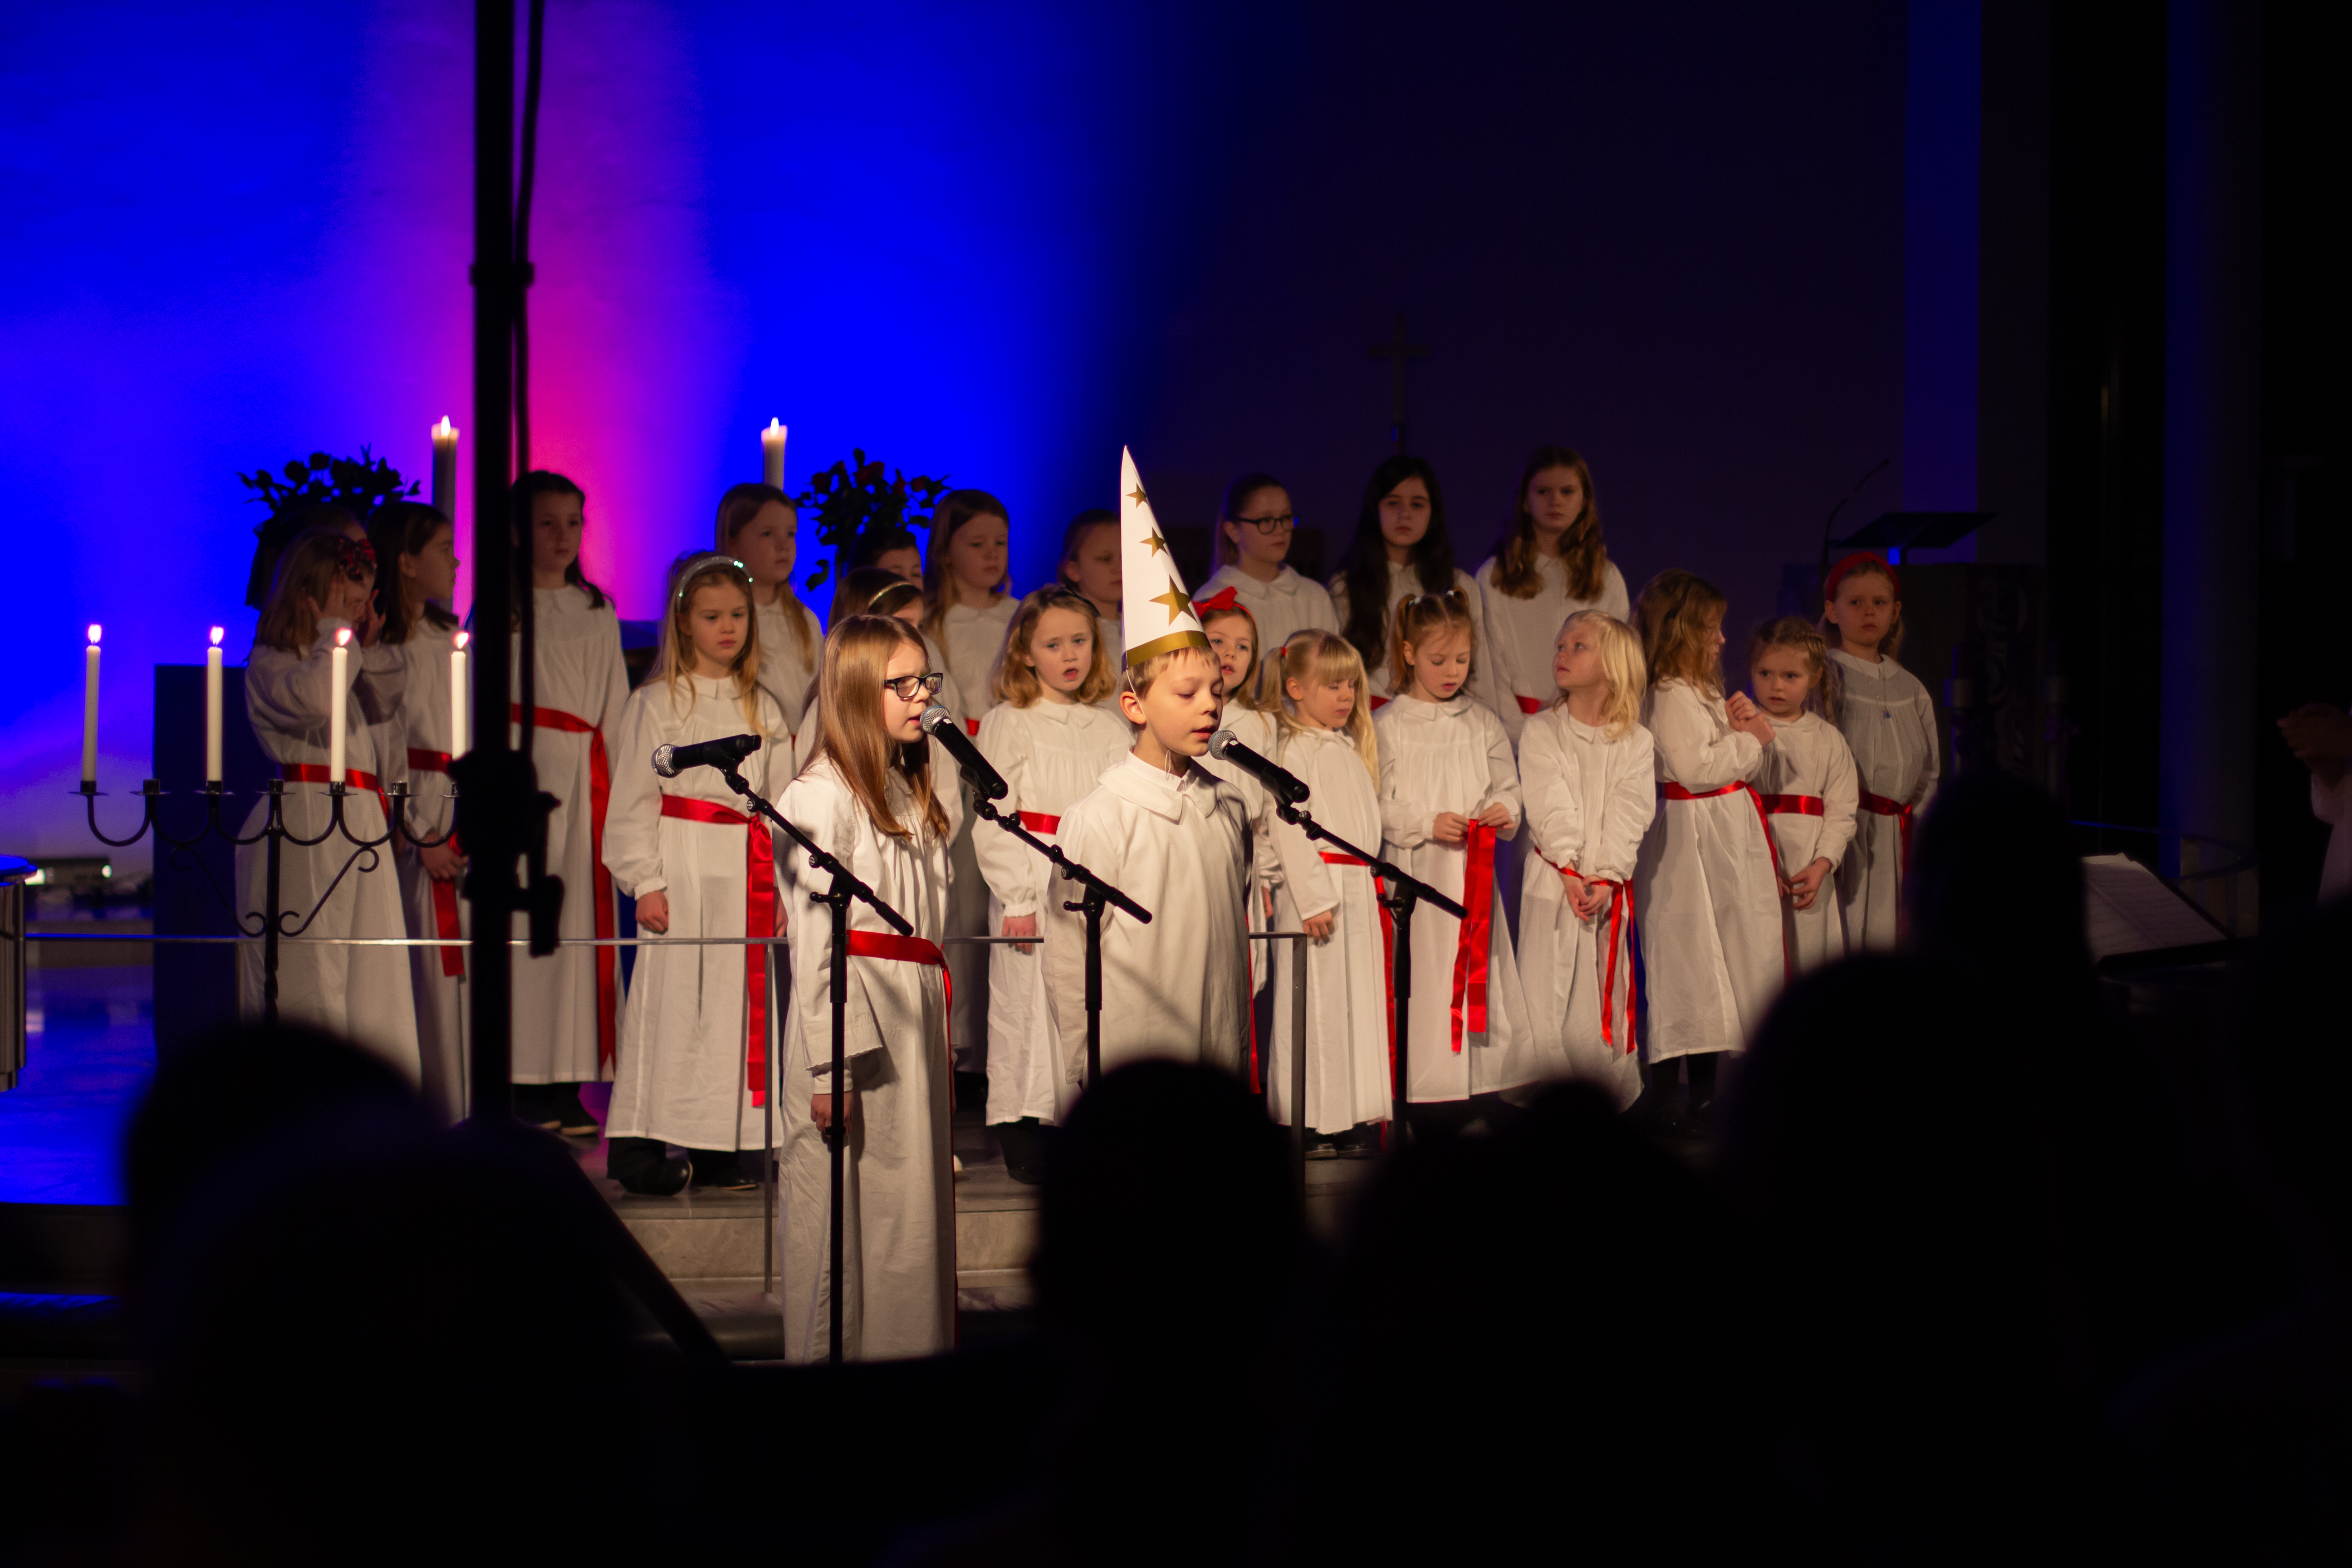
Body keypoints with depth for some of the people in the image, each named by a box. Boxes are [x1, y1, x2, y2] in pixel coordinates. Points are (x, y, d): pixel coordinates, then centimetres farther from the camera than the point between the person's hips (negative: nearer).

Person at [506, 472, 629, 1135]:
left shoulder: (598, 612, 16)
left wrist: (620, 783, 10)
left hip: (587, 774, 4)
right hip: (525, 766, -4)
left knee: (582, 916, -1)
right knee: (523, 912, -6)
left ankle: (568, 1083, 2)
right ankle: (524, 1084, -1)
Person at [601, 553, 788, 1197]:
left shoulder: (762, 708, 14)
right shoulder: (656, 704, -1)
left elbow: (782, 806, 16)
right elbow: (633, 800, -3)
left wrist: (781, 889, 10)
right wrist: (646, 881, -11)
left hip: (747, 872, 5)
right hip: (682, 870, -5)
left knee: (742, 998, 3)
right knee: (672, 995, -8)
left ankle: (719, 1145, 8)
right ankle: (641, 1143, -3)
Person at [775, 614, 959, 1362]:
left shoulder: (922, 791, 16)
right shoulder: (821, 796, -11)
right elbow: (813, 940, -14)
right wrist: (829, 1067, -18)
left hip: (913, 1026, 8)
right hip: (848, 1026, -8)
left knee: (917, 1210, 10)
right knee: (842, 1216, -3)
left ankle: (916, 1348, 16)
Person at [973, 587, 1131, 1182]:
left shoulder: (1110, 730, 13)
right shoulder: (1008, 724, 0)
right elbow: (992, 820, -5)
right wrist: (1018, 898, -11)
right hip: (1034, 888, -4)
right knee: (1027, 1005, -4)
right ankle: (1022, 1135, 4)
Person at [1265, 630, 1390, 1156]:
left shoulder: (1351, 748, 17)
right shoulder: (1296, 750, -9)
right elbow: (1289, 829, -15)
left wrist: (1376, 885, 15)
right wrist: (1313, 898, -20)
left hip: (1360, 892, 8)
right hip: (1319, 887, -8)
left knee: (1360, 996, 8)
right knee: (1316, 1002, -5)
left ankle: (1354, 1118, 12)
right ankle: (1310, 1122, 1)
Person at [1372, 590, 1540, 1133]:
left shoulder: (1482, 724, 11)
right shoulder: (1387, 725, -1)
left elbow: (1507, 787, 11)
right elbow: (1378, 804, -5)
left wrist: (1504, 811, -10)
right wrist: (1428, 824, -16)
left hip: (1475, 871, 4)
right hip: (1416, 870, -4)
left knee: (1483, 973, 3)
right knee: (1423, 977, -5)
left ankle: (1486, 1085, 9)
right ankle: (1427, 1093, -1)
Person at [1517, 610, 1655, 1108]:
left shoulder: (1636, 743, 7)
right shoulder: (1541, 732, 5)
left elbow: (1630, 815, -3)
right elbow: (1549, 806, -6)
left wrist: (1606, 878, -15)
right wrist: (1569, 871, -17)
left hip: (1611, 890, 1)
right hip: (1553, 883, -1)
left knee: (1605, 1004, 2)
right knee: (1548, 997, -4)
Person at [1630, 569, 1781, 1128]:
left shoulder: (1704, 693, 17)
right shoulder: (1670, 698, -16)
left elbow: (1732, 764, 21)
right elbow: (1695, 768, -25)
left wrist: (1740, 723, 2)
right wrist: (1747, 741, -12)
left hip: (1728, 838, 11)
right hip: (1688, 839, -11)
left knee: (1726, 953, 13)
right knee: (1683, 956, -9)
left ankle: (1705, 1083, 21)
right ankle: (1663, 1090, -6)